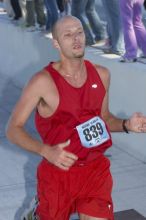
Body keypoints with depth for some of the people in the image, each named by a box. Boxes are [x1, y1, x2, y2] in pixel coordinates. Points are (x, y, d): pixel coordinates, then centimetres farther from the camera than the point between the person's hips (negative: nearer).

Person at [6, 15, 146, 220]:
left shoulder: (101, 74, 0)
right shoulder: (43, 81, -16)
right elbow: (13, 129, -11)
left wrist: (127, 125, -7)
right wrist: (47, 152, -27)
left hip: (95, 171, 4)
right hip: (58, 173, -3)